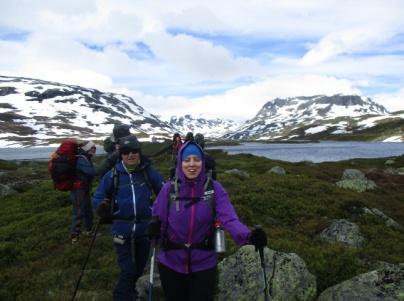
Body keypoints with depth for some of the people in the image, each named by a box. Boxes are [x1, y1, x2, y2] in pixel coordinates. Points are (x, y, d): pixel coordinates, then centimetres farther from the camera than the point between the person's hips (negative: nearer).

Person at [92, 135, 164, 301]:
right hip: (122, 230, -2)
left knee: (139, 266, 21)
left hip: (145, 228, 2)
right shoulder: (113, 175, -7)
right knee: (127, 270, -2)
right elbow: (98, 197, 2)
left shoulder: (149, 172, -6)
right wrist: (102, 206, -20)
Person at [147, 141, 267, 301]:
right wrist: (154, 226, -24)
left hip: (204, 264, -1)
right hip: (171, 263, 2)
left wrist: (249, 235, -41)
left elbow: (229, 218, -23)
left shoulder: (214, 188, -13)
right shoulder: (169, 188, -10)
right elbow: (158, 218, -1)